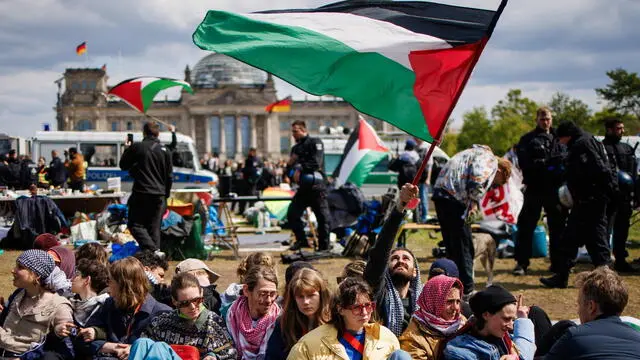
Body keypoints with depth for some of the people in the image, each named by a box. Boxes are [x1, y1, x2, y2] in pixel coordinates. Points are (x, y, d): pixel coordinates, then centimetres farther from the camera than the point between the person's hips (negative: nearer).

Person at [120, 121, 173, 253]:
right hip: (159, 195, 4)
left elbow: (123, 165, 8)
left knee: (135, 224, 2)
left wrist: (127, 149, 22)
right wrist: (166, 194, 24)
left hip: (141, 194, -4)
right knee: (154, 227, 10)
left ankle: (152, 250, -18)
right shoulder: (165, 151, 7)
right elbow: (169, 176, 12)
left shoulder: (136, 147, -5)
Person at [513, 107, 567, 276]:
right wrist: (547, 163, -16)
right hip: (535, 188, -3)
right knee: (526, 225, -1)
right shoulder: (528, 139, 5)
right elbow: (525, 162, -8)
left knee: (558, 225, 9)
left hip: (555, 188, 3)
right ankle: (521, 262, 5)